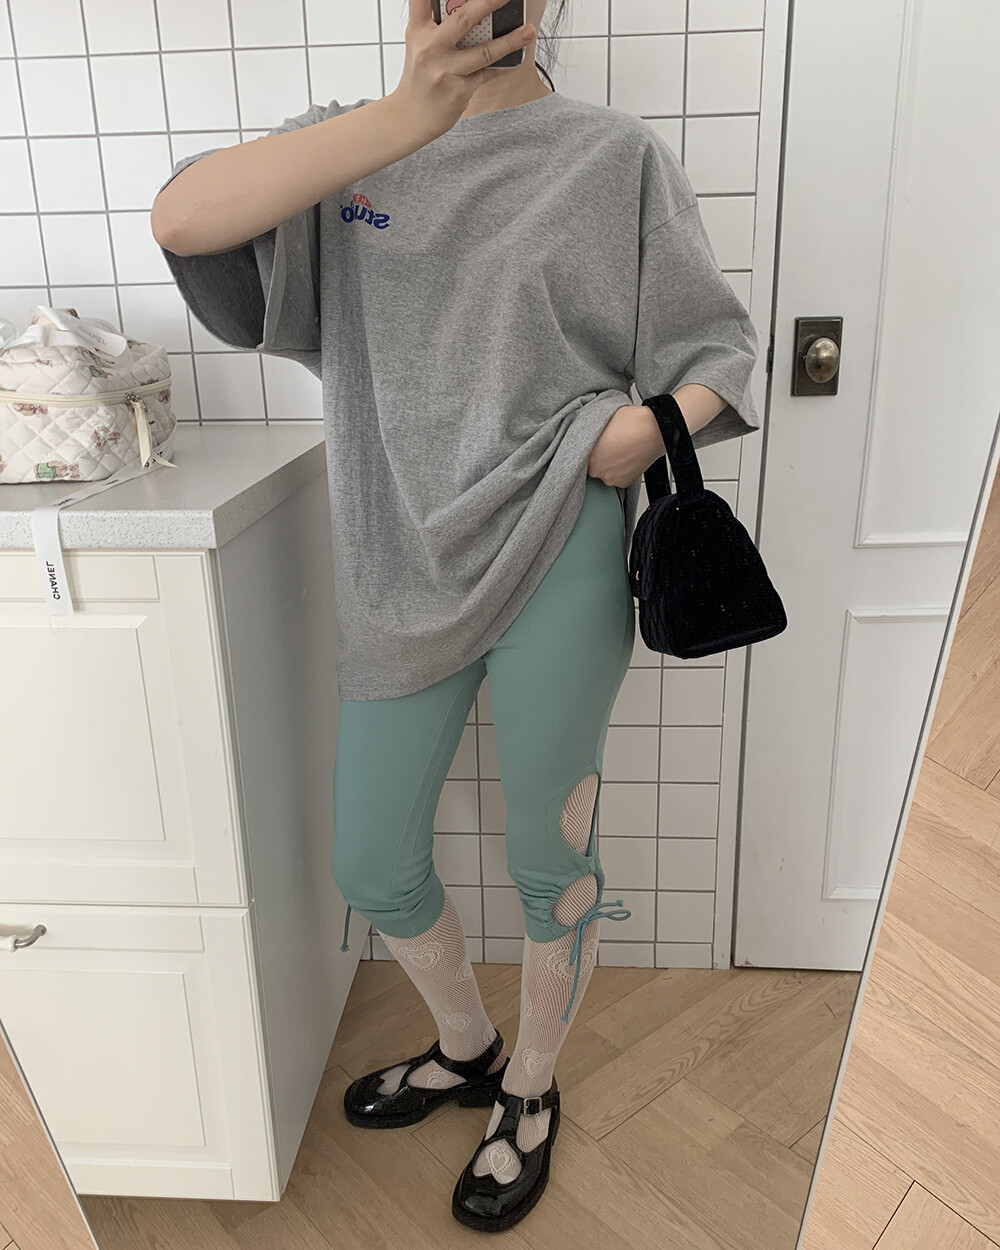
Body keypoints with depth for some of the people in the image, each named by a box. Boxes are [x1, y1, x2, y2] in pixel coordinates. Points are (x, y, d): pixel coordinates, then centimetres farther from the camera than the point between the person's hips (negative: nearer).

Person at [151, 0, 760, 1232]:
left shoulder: (616, 158, 2)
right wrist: (407, 116, -22)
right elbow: (180, 218, -12)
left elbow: (717, 352, 5)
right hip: (403, 577, 4)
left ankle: (529, 1094, 42)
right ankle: (466, 1048, 46)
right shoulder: (350, 144, 7)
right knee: (371, 865, 14)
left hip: (558, 568, -3)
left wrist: (635, 435, -17)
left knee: (548, 860, 13)